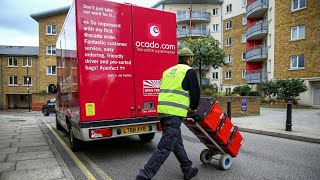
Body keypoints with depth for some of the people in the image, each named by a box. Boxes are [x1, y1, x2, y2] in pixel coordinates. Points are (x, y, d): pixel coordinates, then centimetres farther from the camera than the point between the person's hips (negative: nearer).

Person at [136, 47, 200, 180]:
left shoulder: (169, 71, 23)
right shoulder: (189, 71, 2)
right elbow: (195, 92, 0)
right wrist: (193, 108, 20)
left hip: (162, 110, 8)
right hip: (175, 113, -8)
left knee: (177, 142, 18)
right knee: (165, 146, -4)